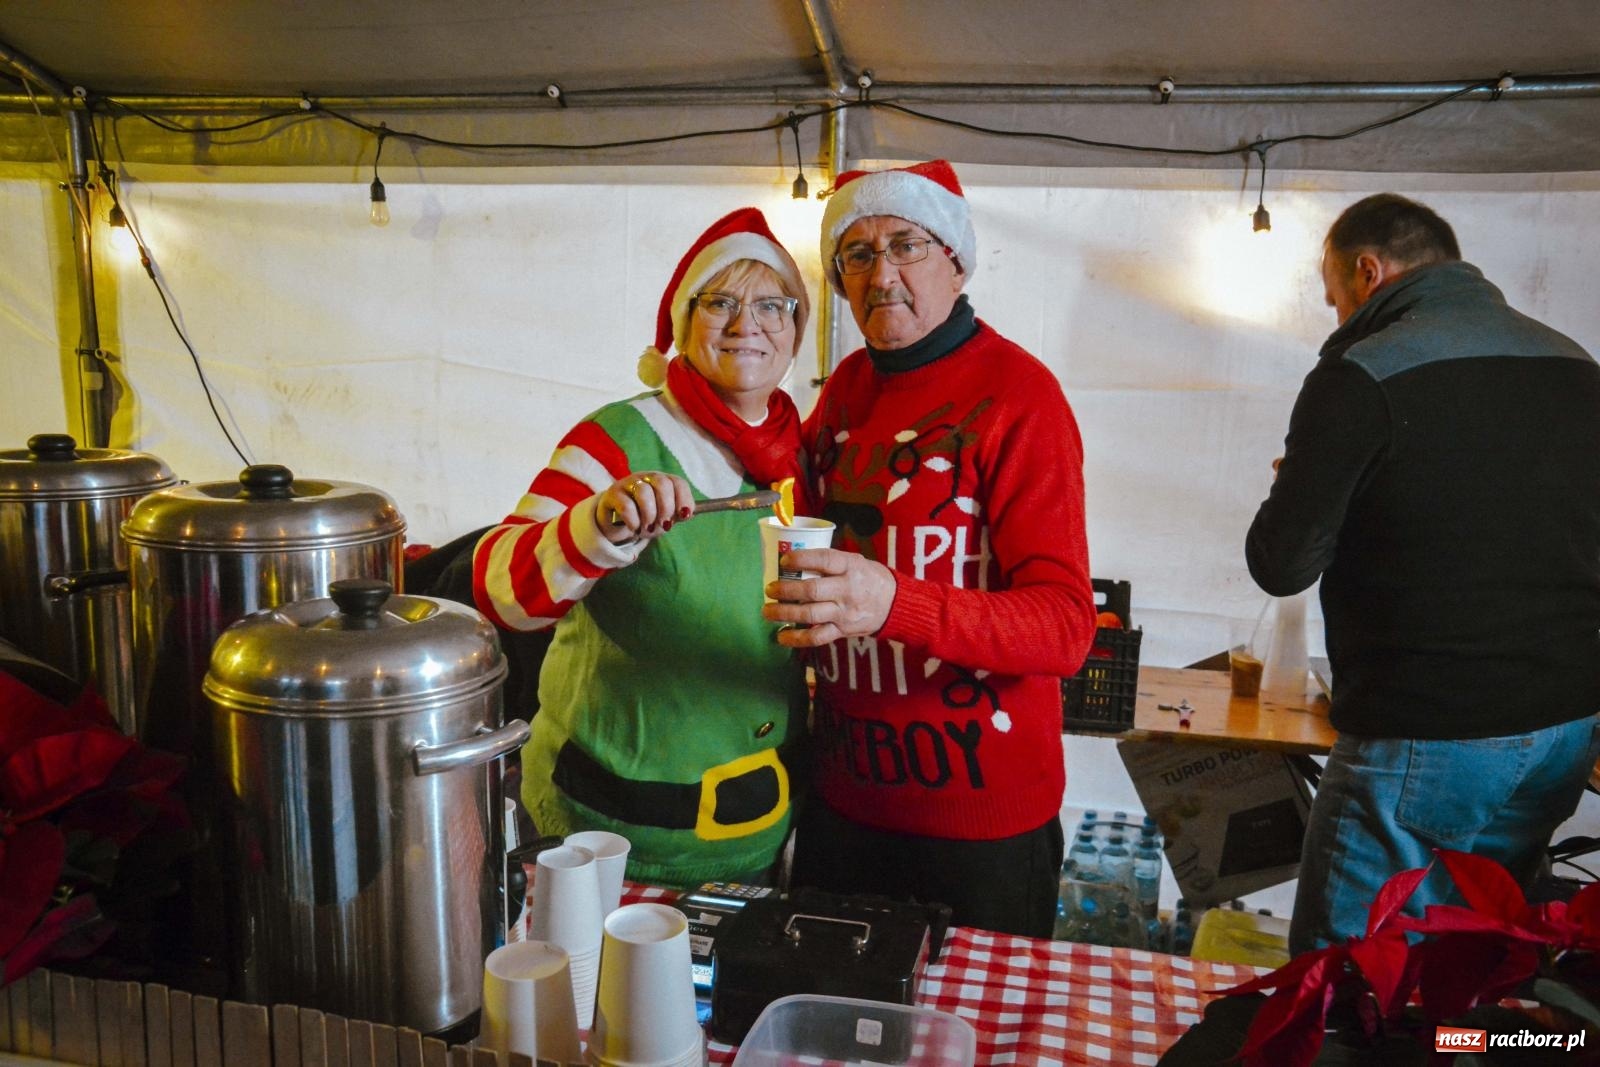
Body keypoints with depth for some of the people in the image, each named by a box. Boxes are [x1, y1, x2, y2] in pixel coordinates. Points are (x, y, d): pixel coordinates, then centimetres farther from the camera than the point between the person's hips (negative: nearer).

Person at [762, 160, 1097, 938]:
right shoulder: (848, 386, 6)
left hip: (981, 815, -6)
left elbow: (1065, 624, -24)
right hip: (844, 792, 6)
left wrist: (894, 603, -38)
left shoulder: (1016, 393, -14)